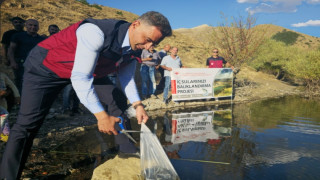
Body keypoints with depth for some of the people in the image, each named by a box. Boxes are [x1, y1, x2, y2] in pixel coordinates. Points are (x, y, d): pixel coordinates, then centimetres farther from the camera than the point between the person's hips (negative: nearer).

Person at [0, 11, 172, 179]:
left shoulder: (134, 49, -12)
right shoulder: (97, 32, -37)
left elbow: (127, 77, 0)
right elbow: (80, 78, -37)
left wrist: (137, 105, -14)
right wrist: (101, 115, -37)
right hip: (45, 67, -6)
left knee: (117, 98, -3)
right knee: (27, 125, -10)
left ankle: (126, 148, 12)